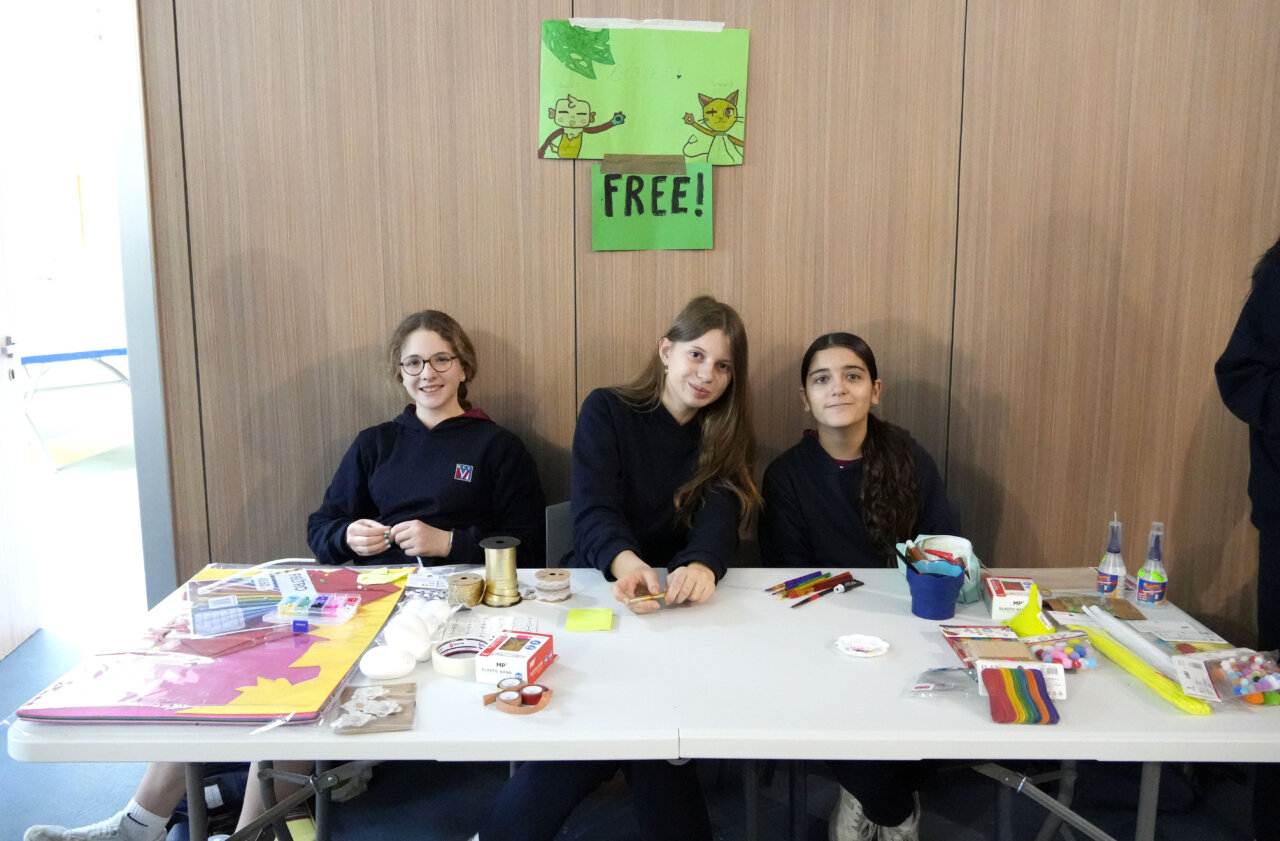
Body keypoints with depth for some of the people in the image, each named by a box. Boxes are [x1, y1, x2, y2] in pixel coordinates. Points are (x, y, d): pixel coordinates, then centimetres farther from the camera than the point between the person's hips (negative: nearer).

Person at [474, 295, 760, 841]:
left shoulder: (724, 438, 5)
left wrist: (701, 567, -38)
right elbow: (592, 513, -14)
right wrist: (627, 564, -38)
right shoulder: (606, 411, -2)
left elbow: (719, 518, -12)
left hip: (680, 605, 2)